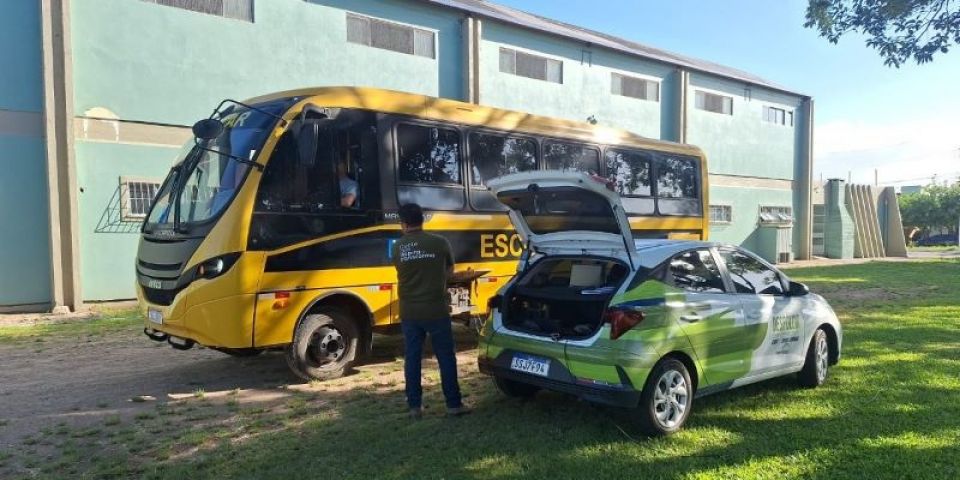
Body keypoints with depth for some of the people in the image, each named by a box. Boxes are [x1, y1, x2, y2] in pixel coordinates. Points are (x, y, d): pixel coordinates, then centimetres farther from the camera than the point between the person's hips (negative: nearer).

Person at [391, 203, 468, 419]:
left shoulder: (397, 247, -1)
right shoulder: (440, 243, -6)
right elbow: (450, 270, 9)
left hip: (409, 312, 2)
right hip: (436, 310, -2)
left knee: (412, 358, 10)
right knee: (446, 358, 7)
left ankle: (415, 406, 15)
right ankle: (454, 404, 11)